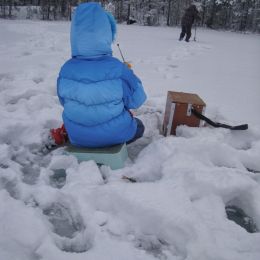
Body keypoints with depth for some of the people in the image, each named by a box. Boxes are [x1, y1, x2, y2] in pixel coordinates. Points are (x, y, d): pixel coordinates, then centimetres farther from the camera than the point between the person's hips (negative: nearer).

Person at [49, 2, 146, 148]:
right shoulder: (118, 69, -25)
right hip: (113, 134, -3)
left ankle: (65, 133, 22)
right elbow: (136, 100, -10)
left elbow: (65, 102, 2)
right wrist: (128, 75, 5)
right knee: (139, 126, 29)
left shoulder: (66, 69, -15)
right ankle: (114, 142, 16)